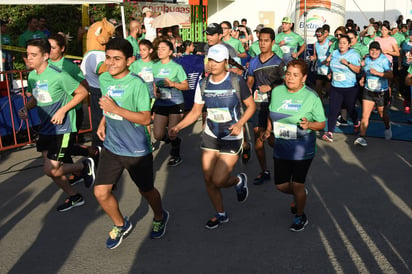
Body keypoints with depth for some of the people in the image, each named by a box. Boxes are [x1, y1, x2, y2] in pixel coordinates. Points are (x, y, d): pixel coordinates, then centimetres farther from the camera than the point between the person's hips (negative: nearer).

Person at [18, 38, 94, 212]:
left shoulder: (59, 75, -19)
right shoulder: (32, 76, 3)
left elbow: (82, 92, -13)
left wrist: (63, 110, -19)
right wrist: (26, 108, -2)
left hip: (63, 129, -8)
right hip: (45, 129, 8)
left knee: (51, 170, -10)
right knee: (52, 169, 12)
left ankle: (85, 166, 15)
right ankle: (74, 198, 32)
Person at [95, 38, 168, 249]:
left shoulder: (137, 84, -19)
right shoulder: (104, 78, 0)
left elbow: (145, 119, -22)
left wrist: (116, 109, -29)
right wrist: (103, 122, 5)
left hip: (137, 150, -5)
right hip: (111, 147, 5)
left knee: (146, 190, 14)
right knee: (101, 192, 1)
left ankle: (160, 217, 46)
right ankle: (121, 225, 28)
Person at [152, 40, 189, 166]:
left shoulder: (176, 67, -6)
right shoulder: (154, 66, 6)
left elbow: (186, 86, -5)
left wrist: (173, 84, -21)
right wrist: (155, 91, -1)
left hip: (175, 104, -4)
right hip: (160, 104, 4)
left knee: (172, 134, -4)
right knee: (158, 136, 1)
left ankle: (176, 156, 24)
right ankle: (175, 140, 34)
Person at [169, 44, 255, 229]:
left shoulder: (236, 81, -13)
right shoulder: (203, 84, -1)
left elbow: (251, 106, -3)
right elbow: (195, 111, 5)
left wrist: (239, 124, -20)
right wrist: (178, 127, -10)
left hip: (232, 138, -4)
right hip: (210, 136, 5)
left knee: (218, 181, -9)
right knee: (208, 179, 7)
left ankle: (239, 180, 27)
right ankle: (221, 215, 30)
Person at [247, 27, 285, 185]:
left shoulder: (278, 62, -3)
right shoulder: (253, 62, 10)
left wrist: (270, 87, -14)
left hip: (273, 104, -4)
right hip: (257, 104, 4)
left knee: (270, 138, -3)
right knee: (258, 138, 4)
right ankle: (264, 171, 16)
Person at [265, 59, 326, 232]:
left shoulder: (312, 97, -11)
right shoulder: (277, 91, 0)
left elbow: (322, 123, -6)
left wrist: (309, 125, -24)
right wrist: (269, 129, 7)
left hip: (302, 149, -4)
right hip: (281, 147, 4)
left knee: (297, 185, -1)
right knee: (281, 185, 10)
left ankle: (300, 216, 27)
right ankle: (300, 195, 45)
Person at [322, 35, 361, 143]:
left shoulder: (354, 55, -5)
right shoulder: (334, 53, 9)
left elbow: (358, 70, -12)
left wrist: (347, 63, -23)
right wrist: (331, 73, 10)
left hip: (350, 88, -3)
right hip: (335, 87, 3)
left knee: (350, 108, 11)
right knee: (333, 110, -6)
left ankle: (356, 124, 43)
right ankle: (330, 133, -7)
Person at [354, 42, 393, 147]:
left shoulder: (384, 60, -12)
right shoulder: (367, 59, 3)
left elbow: (391, 75, -21)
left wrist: (377, 73, -32)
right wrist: (363, 78, 3)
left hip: (382, 93, -3)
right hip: (368, 92, 3)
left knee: (383, 114, 16)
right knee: (365, 115, -8)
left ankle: (387, 127, 47)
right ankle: (362, 137, -8)